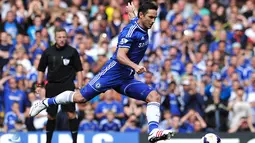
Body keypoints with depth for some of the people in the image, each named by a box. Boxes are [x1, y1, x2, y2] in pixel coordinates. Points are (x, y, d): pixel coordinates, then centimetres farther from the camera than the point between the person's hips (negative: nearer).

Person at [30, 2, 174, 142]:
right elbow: (120, 55, -28)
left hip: (127, 79, 8)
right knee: (80, 97, -7)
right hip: (113, 72, -8)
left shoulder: (143, 29, 7)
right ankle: (46, 102, 14)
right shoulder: (131, 31, -18)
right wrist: (135, 66, -42)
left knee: (154, 96, -11)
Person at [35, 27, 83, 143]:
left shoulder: (72, 52, -1)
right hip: (52, 86, 2)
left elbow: (78, 70, 2)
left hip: (67, 85, -2)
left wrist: (79, 87, -4)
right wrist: (39, 85, 4)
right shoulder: (48, 52, 4)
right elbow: (41, 69, 13)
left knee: (71, 114, -11)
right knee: (51, 116, 6)